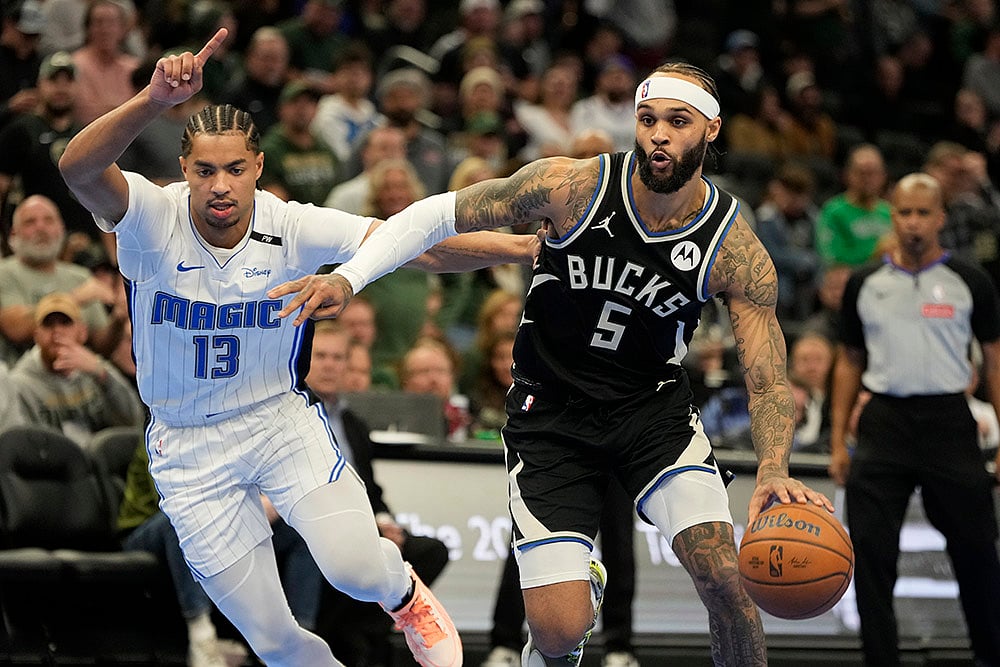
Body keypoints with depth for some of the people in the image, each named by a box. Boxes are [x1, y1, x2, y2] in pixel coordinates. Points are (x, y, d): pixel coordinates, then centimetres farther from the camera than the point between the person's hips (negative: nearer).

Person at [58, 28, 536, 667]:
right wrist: (154, 99, -59)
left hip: (281, 419, 0)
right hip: (190, 449, 0)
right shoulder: (152, 218, -20)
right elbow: (80, 168, -41)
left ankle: (406, 594, 15)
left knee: (356, 568, -21)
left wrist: (518, 246, -36)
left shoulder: (293, 228, -15)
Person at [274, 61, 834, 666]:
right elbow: (438, 214, -7)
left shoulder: (737, 251, -15)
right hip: (551, 412, -1)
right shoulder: (572, 186, -18)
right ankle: (584, 581, 29)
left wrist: (774, 470, -34)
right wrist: (348, 278, -19)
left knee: (724, 576, -20)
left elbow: (769, 383, -14)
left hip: (654, 406, 1)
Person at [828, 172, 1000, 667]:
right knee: (870, 551, -4)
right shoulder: (865, 284, 8)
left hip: (949, 422, -2)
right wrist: (838, 441, 9)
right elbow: (849, 362, 15)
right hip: (883, 423, 2)